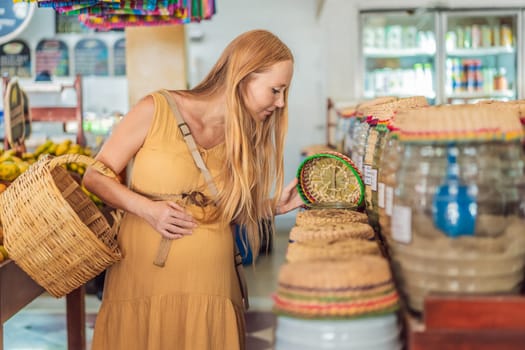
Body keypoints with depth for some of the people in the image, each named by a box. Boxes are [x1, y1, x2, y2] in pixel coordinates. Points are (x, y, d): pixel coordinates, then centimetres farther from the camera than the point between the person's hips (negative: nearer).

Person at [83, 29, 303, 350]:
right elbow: (95, 178, -3)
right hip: (143, 284, -3)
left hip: (211, 288, 3)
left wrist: (276, 205, 0)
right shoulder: (156, 110, -8)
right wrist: (147, 208, -17)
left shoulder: (246, 138, 5)